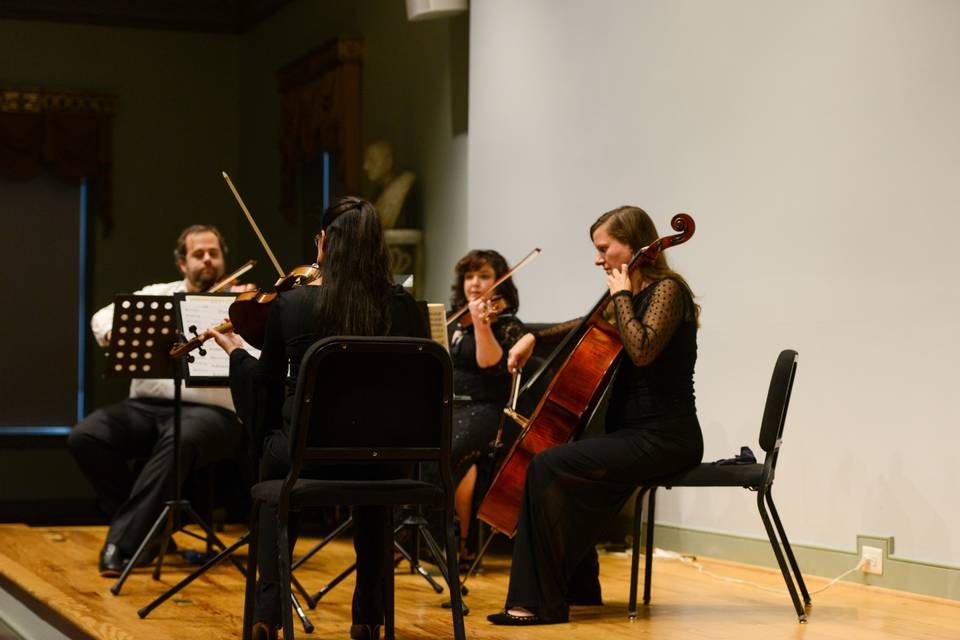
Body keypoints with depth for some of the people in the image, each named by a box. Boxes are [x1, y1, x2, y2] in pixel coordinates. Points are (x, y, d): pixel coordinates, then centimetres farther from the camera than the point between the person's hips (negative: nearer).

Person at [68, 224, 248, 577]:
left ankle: (124, 543, -31)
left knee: (179, 443, -38)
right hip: (147, 406, 4)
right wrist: (113, 332, -19)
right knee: (85, 436, -21)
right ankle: (145, 525, -6)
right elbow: (103, 316, 5)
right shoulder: (157, 295, 17)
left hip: (209, 410, -4)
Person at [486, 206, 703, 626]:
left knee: (548, 467, -21)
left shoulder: (667, 290, -11)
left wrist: (621, 296, -15)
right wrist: (534, 337, 15)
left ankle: (539, 602, -18)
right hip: (637, 430, 10)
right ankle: (579, 587, 19)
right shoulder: (637, 295, 15)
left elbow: (641, 350, -27)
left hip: (664, 438, -10)